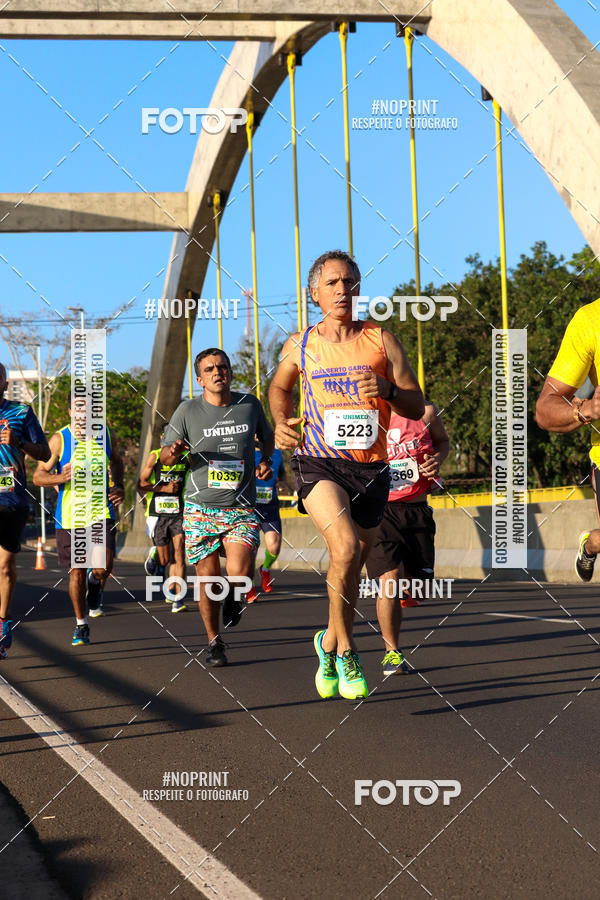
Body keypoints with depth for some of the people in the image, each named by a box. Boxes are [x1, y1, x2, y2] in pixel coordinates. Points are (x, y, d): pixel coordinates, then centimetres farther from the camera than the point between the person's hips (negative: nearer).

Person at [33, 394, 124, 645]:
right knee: (77, 571, 5)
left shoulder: (106, 434, 3)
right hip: (70, 515, -1)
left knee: (104, 567, -16)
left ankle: (95, 585, 21)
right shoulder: (59, 440, -6)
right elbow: (38, 476, -3)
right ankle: (81, 625, 24)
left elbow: (116, 461, 23)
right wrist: (60, 478, -23)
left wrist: (118, 487, 6)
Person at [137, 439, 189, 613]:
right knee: (165, 560, 5)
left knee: (179, 554, -14)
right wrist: (164, 488, -15)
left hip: (179, 514, 1)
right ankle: (154, 555, 43)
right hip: (158, 514, -1)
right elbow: (141, 484, -5)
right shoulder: (155, 456, -3)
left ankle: (176, 599, -12)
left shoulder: (187, 457, 5)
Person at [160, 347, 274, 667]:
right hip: (201, 508, 0)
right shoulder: (188, 410, -2)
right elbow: (165, 456, 3)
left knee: (240, 573, -18)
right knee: (208, 579, 2)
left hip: (242, 509, 0)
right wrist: (174, 452, -20)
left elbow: (266, 434, 24)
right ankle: (214, 643, 24)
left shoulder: (249, 404, 4)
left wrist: (266, 460, 5)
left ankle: (232, 595, 20)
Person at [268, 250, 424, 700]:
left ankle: (329, 644, 37)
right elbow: (279, 386, 25)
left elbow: (417, 407, 4)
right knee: (345, 548, -25)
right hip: (319, 461, -2)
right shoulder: (300, 345, 5)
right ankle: (345, 650, -9)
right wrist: (281, 423, 6)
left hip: (370, 465, 2)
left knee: (353, 566, 12)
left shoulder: (382, 341, 3)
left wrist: (387, 389, -16)